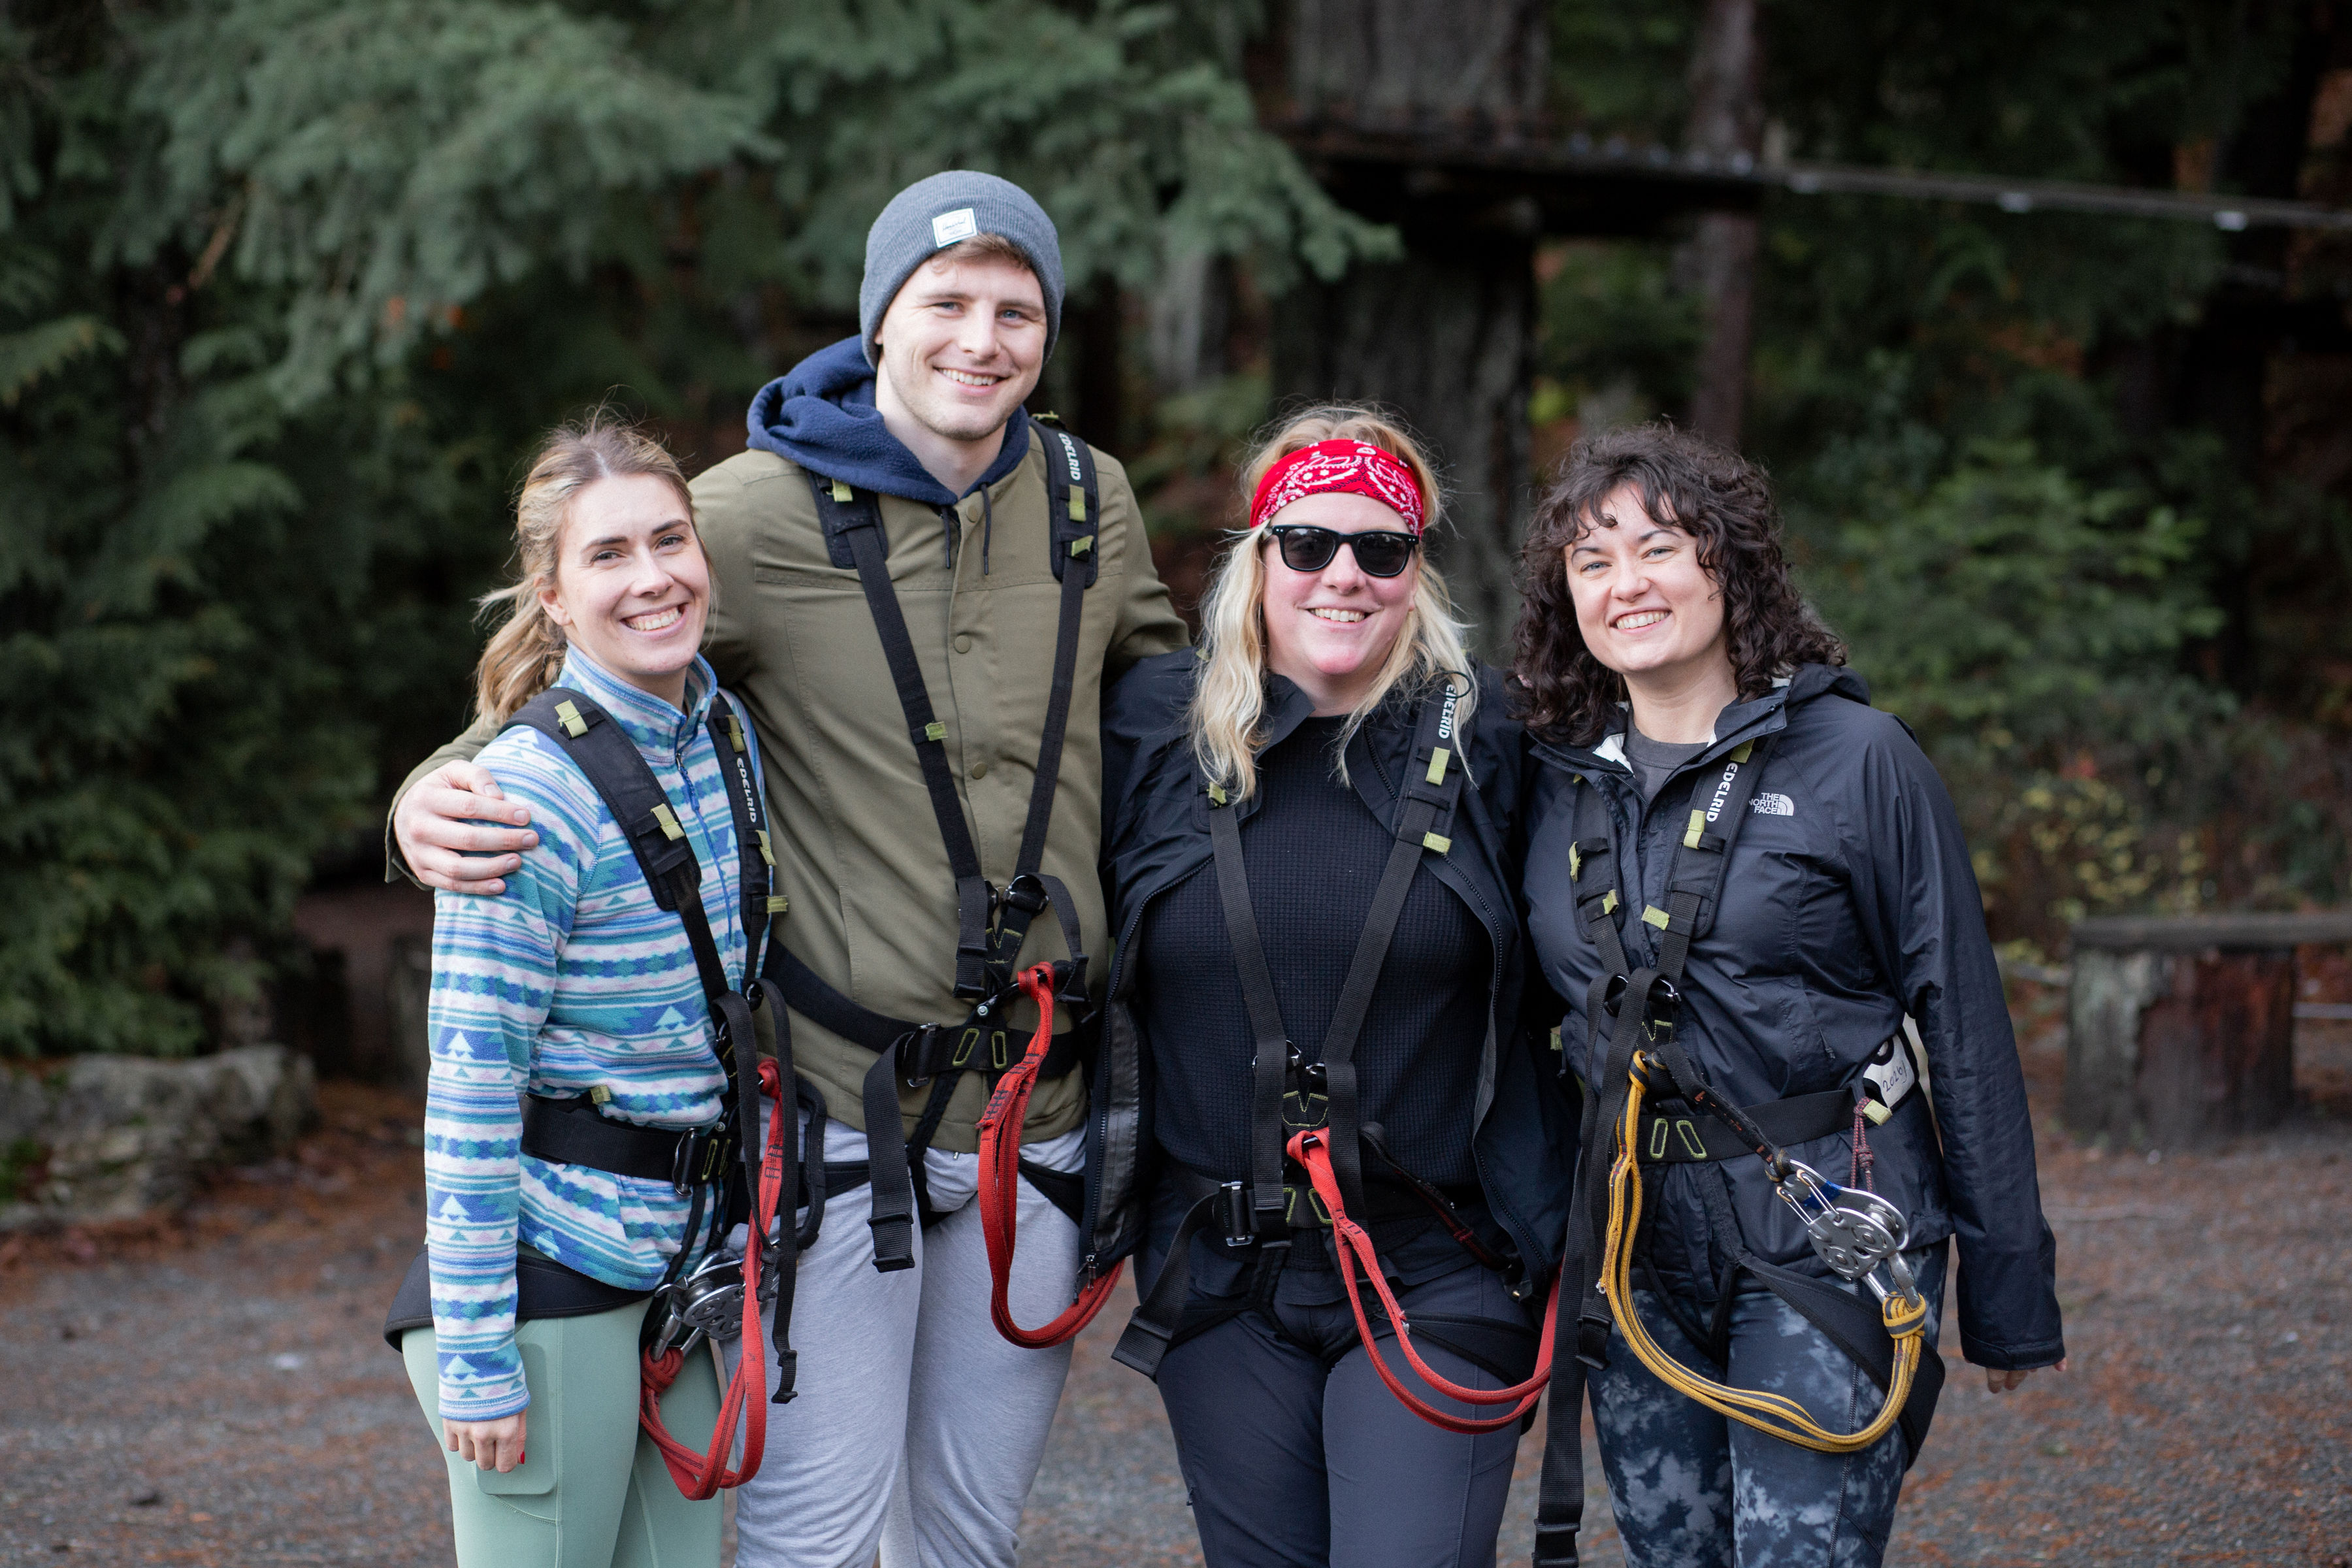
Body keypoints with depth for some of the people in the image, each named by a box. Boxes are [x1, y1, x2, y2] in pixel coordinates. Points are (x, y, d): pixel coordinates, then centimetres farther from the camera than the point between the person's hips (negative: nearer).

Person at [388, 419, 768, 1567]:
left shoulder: (730, 734, 4)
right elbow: (470, 1082, -17)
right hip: (549, 1262, -7)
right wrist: (475, 1356, -18)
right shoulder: (532, 792, -17)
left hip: (680, 1255, 7)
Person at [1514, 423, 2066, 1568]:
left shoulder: (1858, 758, -5)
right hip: (1632, 1238, 4)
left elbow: (1964, 1028, -3)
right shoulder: (1560, 778, 7)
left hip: (1826, 1230, -4)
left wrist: (2009, 1296, -3)